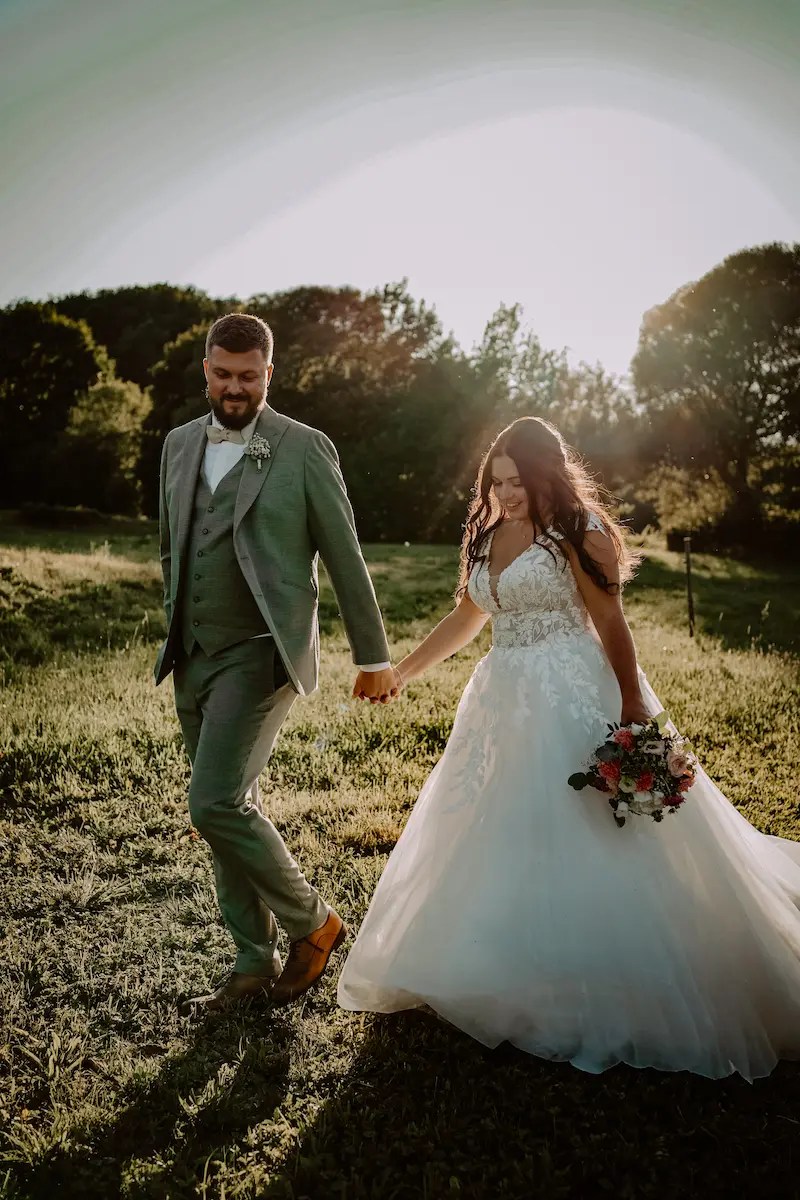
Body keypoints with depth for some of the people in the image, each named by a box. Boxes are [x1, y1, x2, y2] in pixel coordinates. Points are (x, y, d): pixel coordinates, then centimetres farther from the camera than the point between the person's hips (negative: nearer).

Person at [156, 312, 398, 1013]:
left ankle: (312, 922, 9)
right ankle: (254, 967, 26)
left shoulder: (306, 449, -5)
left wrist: (373, 657, -1)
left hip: (261, 653, -6)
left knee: (216, 804, -15)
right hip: (193, 658, 6)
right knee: (230, 810, 11)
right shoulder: (180, 444, 12)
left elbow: (344, 556, -3)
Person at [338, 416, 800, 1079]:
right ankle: (514, 973, 29)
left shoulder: (577, 530, -8)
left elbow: (610, 621, -12)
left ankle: (600, 994, 12)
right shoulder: (487, 534, 12)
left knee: (580, 839, -4)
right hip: (505, 701, 8)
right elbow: (468, 616, 20)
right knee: (496, 842, 11)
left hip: (572, 700, -7)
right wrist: (400, 672, 19)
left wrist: (633, 710, -18)